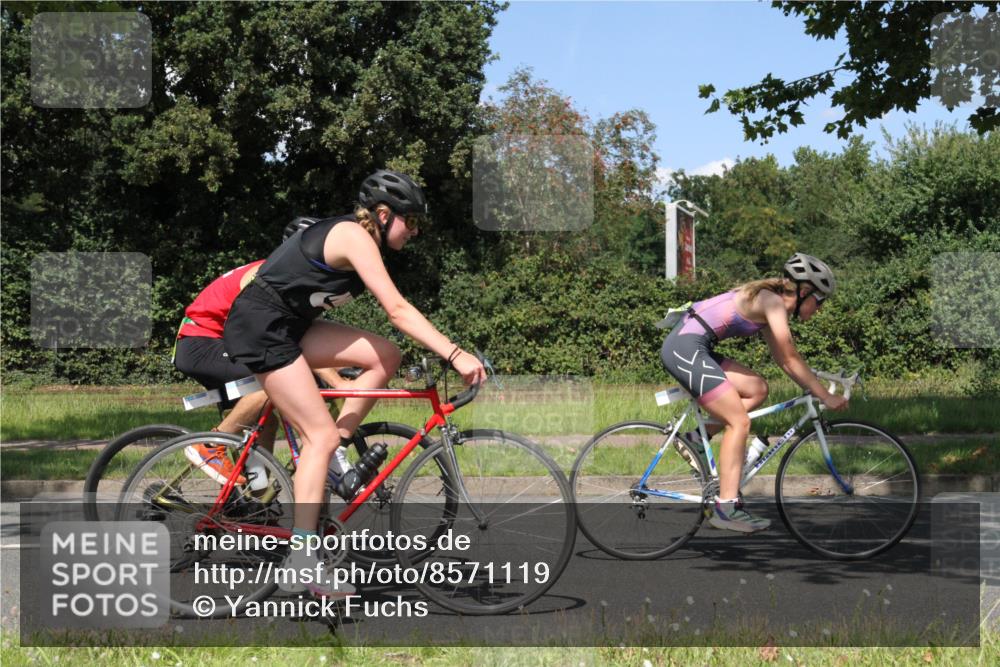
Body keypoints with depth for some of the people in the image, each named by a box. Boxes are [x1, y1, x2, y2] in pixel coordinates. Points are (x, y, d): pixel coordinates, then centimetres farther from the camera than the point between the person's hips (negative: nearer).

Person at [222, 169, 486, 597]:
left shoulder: (356, 238, 13)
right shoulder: (355, 236, -16)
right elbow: (397, 310, -25)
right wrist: (455, 355, -29)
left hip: (289, 326, 9)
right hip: (260, 325, -9)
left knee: (385, 357, -2)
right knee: (322, 433, -14)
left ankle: (336, 457, 4)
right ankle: (302, 559, -15)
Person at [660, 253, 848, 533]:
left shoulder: (768, 304, 19)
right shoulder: (773, 302, -9)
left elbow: (784, 360, 24)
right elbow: (791, 359, -11)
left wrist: (816, 389, 20)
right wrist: (826, 397, -5)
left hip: (688, 347, 10)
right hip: (685, 348, -10)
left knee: (757, 389, 13)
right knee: (739, 422, -10)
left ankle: (697, 439, 11)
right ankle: (726, 507, -12)